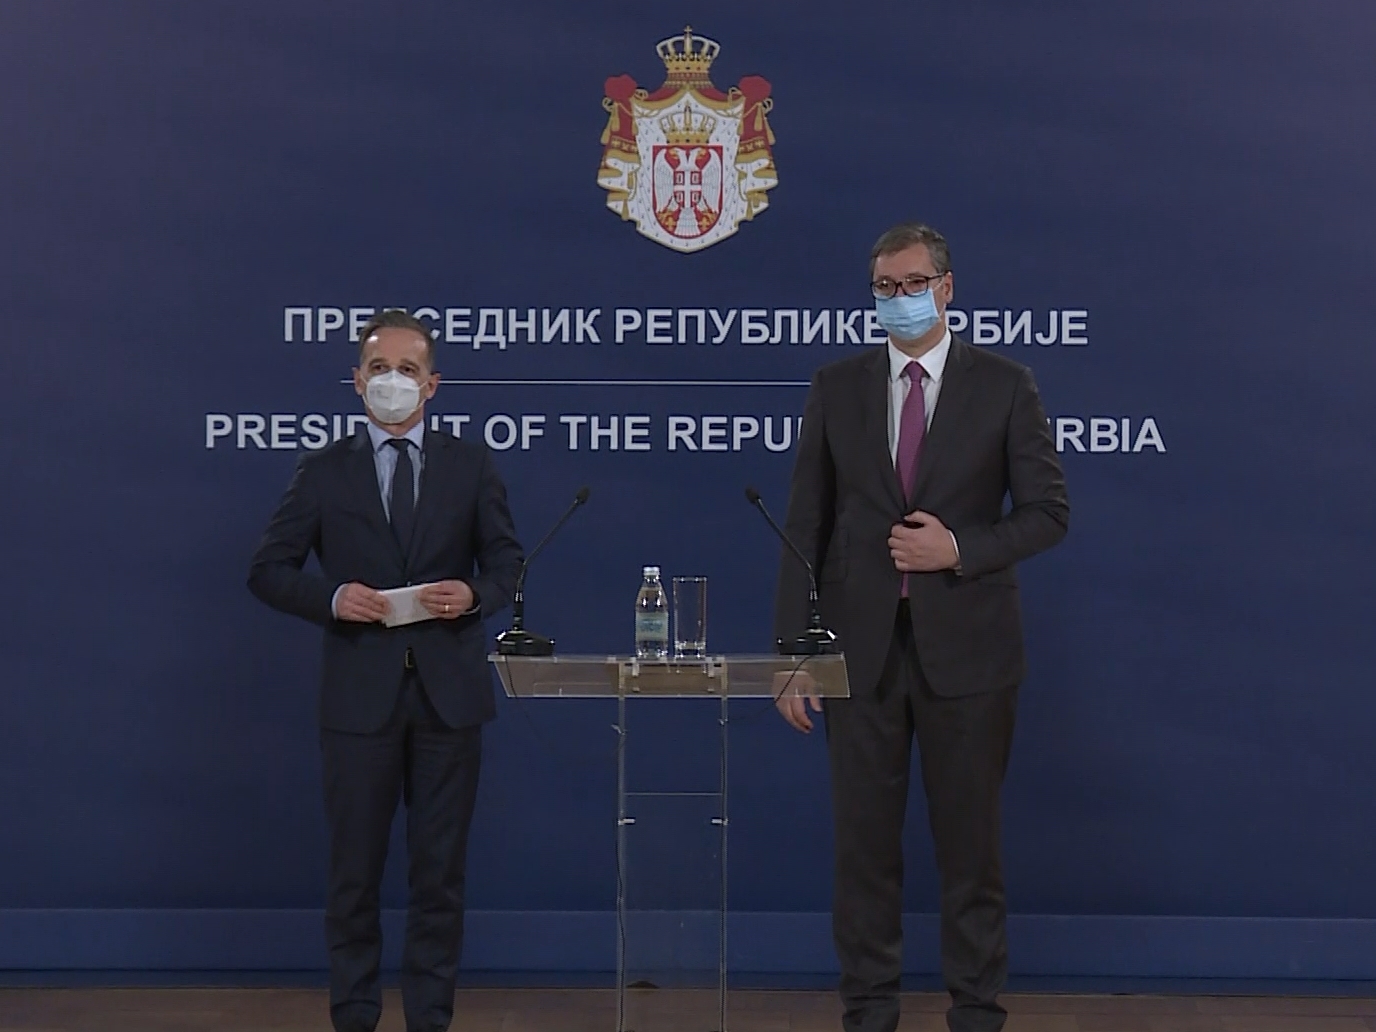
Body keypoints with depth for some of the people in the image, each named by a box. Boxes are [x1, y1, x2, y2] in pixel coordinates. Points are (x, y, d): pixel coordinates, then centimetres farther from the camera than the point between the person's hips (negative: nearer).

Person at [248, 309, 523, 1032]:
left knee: (440, 867, 7)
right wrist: (332, 599, -14)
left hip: (447, 692, 1)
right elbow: (268, 570, 3)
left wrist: (475, 594, -11)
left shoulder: (471, 466, 6)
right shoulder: (324, 473, 3)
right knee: (354, 869, 6)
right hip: (360, 693, -1)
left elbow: (506, 559, 10)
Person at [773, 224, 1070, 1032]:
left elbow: (1048, 513, 0)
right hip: (862, 647, 2)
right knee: (865, 840, 6)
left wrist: (959, 549, -15)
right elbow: (807, 527, 5)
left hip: (965, 648, -2)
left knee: (970, 841, 6)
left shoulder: (1004, 386, 1)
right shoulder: (837, 388, 6)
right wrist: (793, 652, 0)